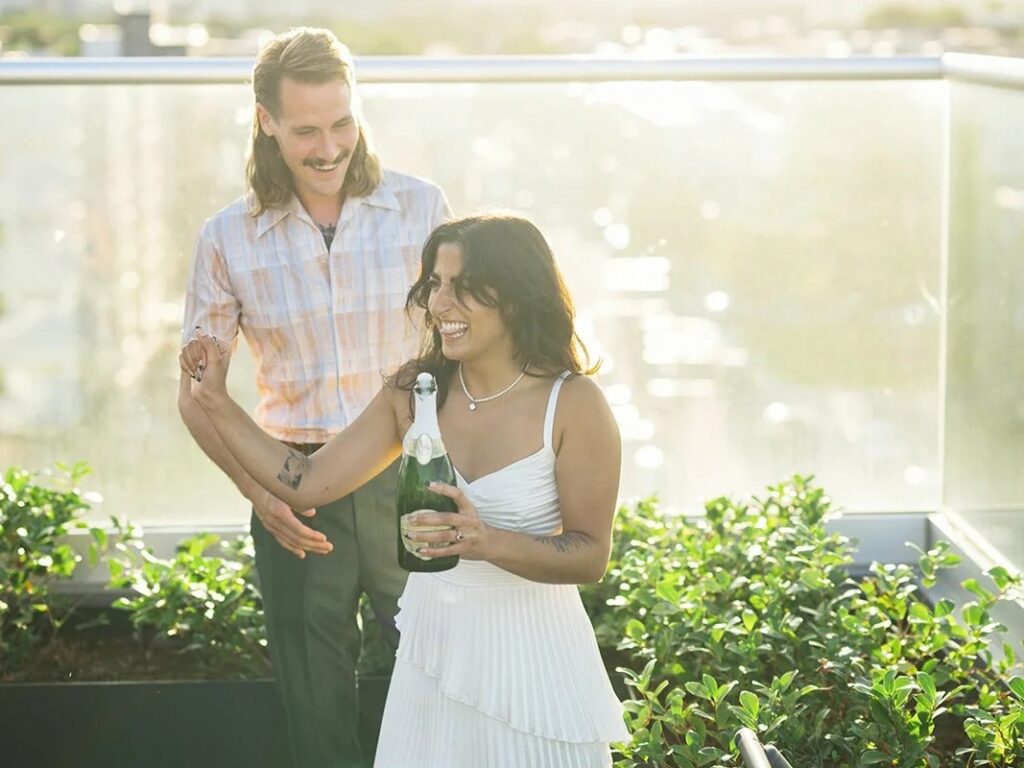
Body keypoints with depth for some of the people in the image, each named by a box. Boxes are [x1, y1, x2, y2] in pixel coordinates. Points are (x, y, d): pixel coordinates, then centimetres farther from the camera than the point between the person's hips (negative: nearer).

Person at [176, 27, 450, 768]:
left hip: (409, 483, 0)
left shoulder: (421, 208, -3)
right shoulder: (229, 238, -3)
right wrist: (256, 491, -10)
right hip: (297, 500, 1)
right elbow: (197, 391, 4)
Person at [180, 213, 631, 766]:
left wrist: (490, 542, -31)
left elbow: (591, 556, -15)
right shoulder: (414, 392, 0)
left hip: (530, 657, -4)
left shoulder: (573, 404, -13)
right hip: (433, 651, 4)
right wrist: (216, 401, -2)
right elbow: (307, 483, 1)